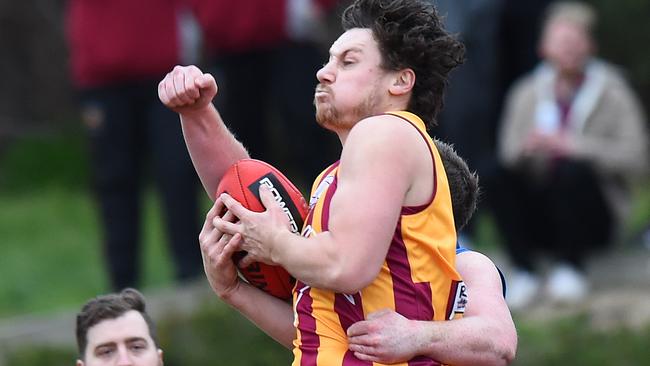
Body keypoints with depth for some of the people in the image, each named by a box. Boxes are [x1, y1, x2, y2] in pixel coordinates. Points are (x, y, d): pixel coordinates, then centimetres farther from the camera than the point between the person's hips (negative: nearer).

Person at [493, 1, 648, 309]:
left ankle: (570, 269, -17)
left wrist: (573, 145, -23)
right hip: (539, 216, 2)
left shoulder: (612, 93, -3)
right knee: (507, 177, -26)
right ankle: (524, 272, -18)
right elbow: (508, 150, -1)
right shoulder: (527, 93, 7)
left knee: (572, 171, -32)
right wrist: (526, 147, -25)